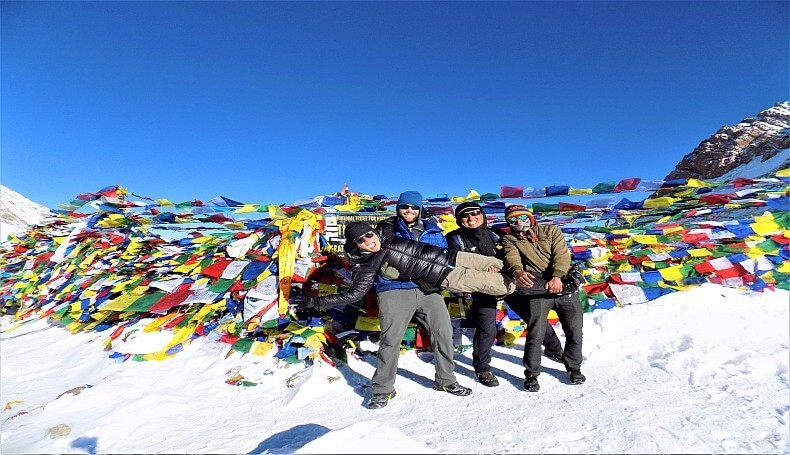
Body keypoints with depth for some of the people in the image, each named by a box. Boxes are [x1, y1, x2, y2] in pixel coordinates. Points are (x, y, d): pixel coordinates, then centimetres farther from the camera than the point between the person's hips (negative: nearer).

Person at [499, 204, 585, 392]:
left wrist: (557, 276, -24)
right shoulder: (509, 240, 7)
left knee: (575, 332, 8)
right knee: (535, 334, -8)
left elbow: (562, 254, -5)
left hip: (564, 285, 2)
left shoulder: (551, 230, 10)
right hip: (537, 290, -2)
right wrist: (518, 271, -39)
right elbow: (511, 258, -14)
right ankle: (531, 374, 11)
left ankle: (574, 368, 32)